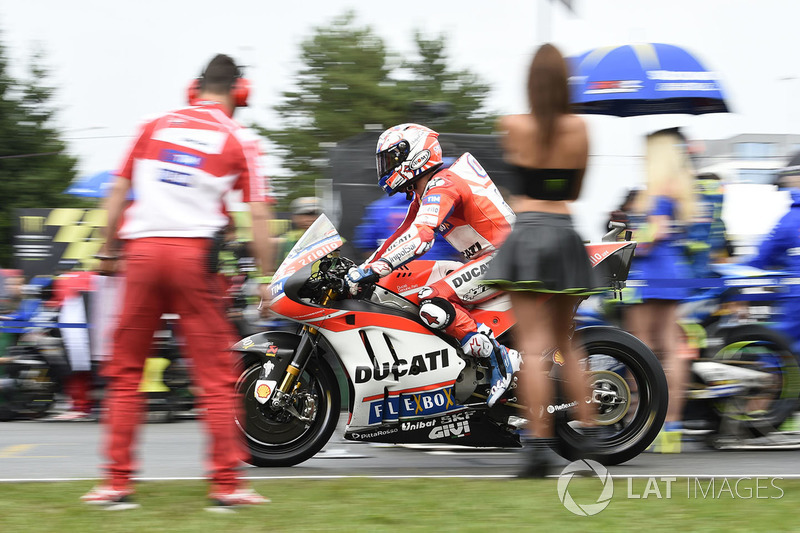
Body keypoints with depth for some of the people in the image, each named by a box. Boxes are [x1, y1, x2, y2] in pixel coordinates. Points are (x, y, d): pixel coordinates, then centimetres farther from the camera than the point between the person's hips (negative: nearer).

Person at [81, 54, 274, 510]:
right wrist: (266, 278, 3)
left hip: (143, 248, 2)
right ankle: (226, 484, 0)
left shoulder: (154, 127, 13)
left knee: (126, 370, 9)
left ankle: (119, 482, 6)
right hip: (194, 253, -2)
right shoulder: (240, 139, 6)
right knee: (217, 374, 3)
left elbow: (119, 193, 13)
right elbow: (259, 215, 0)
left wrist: (107, 252, 21)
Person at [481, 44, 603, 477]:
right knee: (567, 343, 17)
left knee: (533, 345, -7)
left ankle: (539, 447, -15)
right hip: (565, 233, 3)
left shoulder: (514, 125, -7)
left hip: (527, 232, -3)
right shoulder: (579, 128, 1)